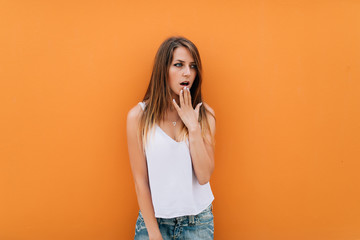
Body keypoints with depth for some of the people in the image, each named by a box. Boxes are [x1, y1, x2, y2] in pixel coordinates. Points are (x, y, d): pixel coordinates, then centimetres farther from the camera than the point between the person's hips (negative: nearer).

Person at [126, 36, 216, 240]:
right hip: (155, 217, -1)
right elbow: (141, 181, -7)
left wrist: (194, 127, -18)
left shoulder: (205, 114, -5)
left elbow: (204, 176, -11)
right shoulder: (138, 116, -10)